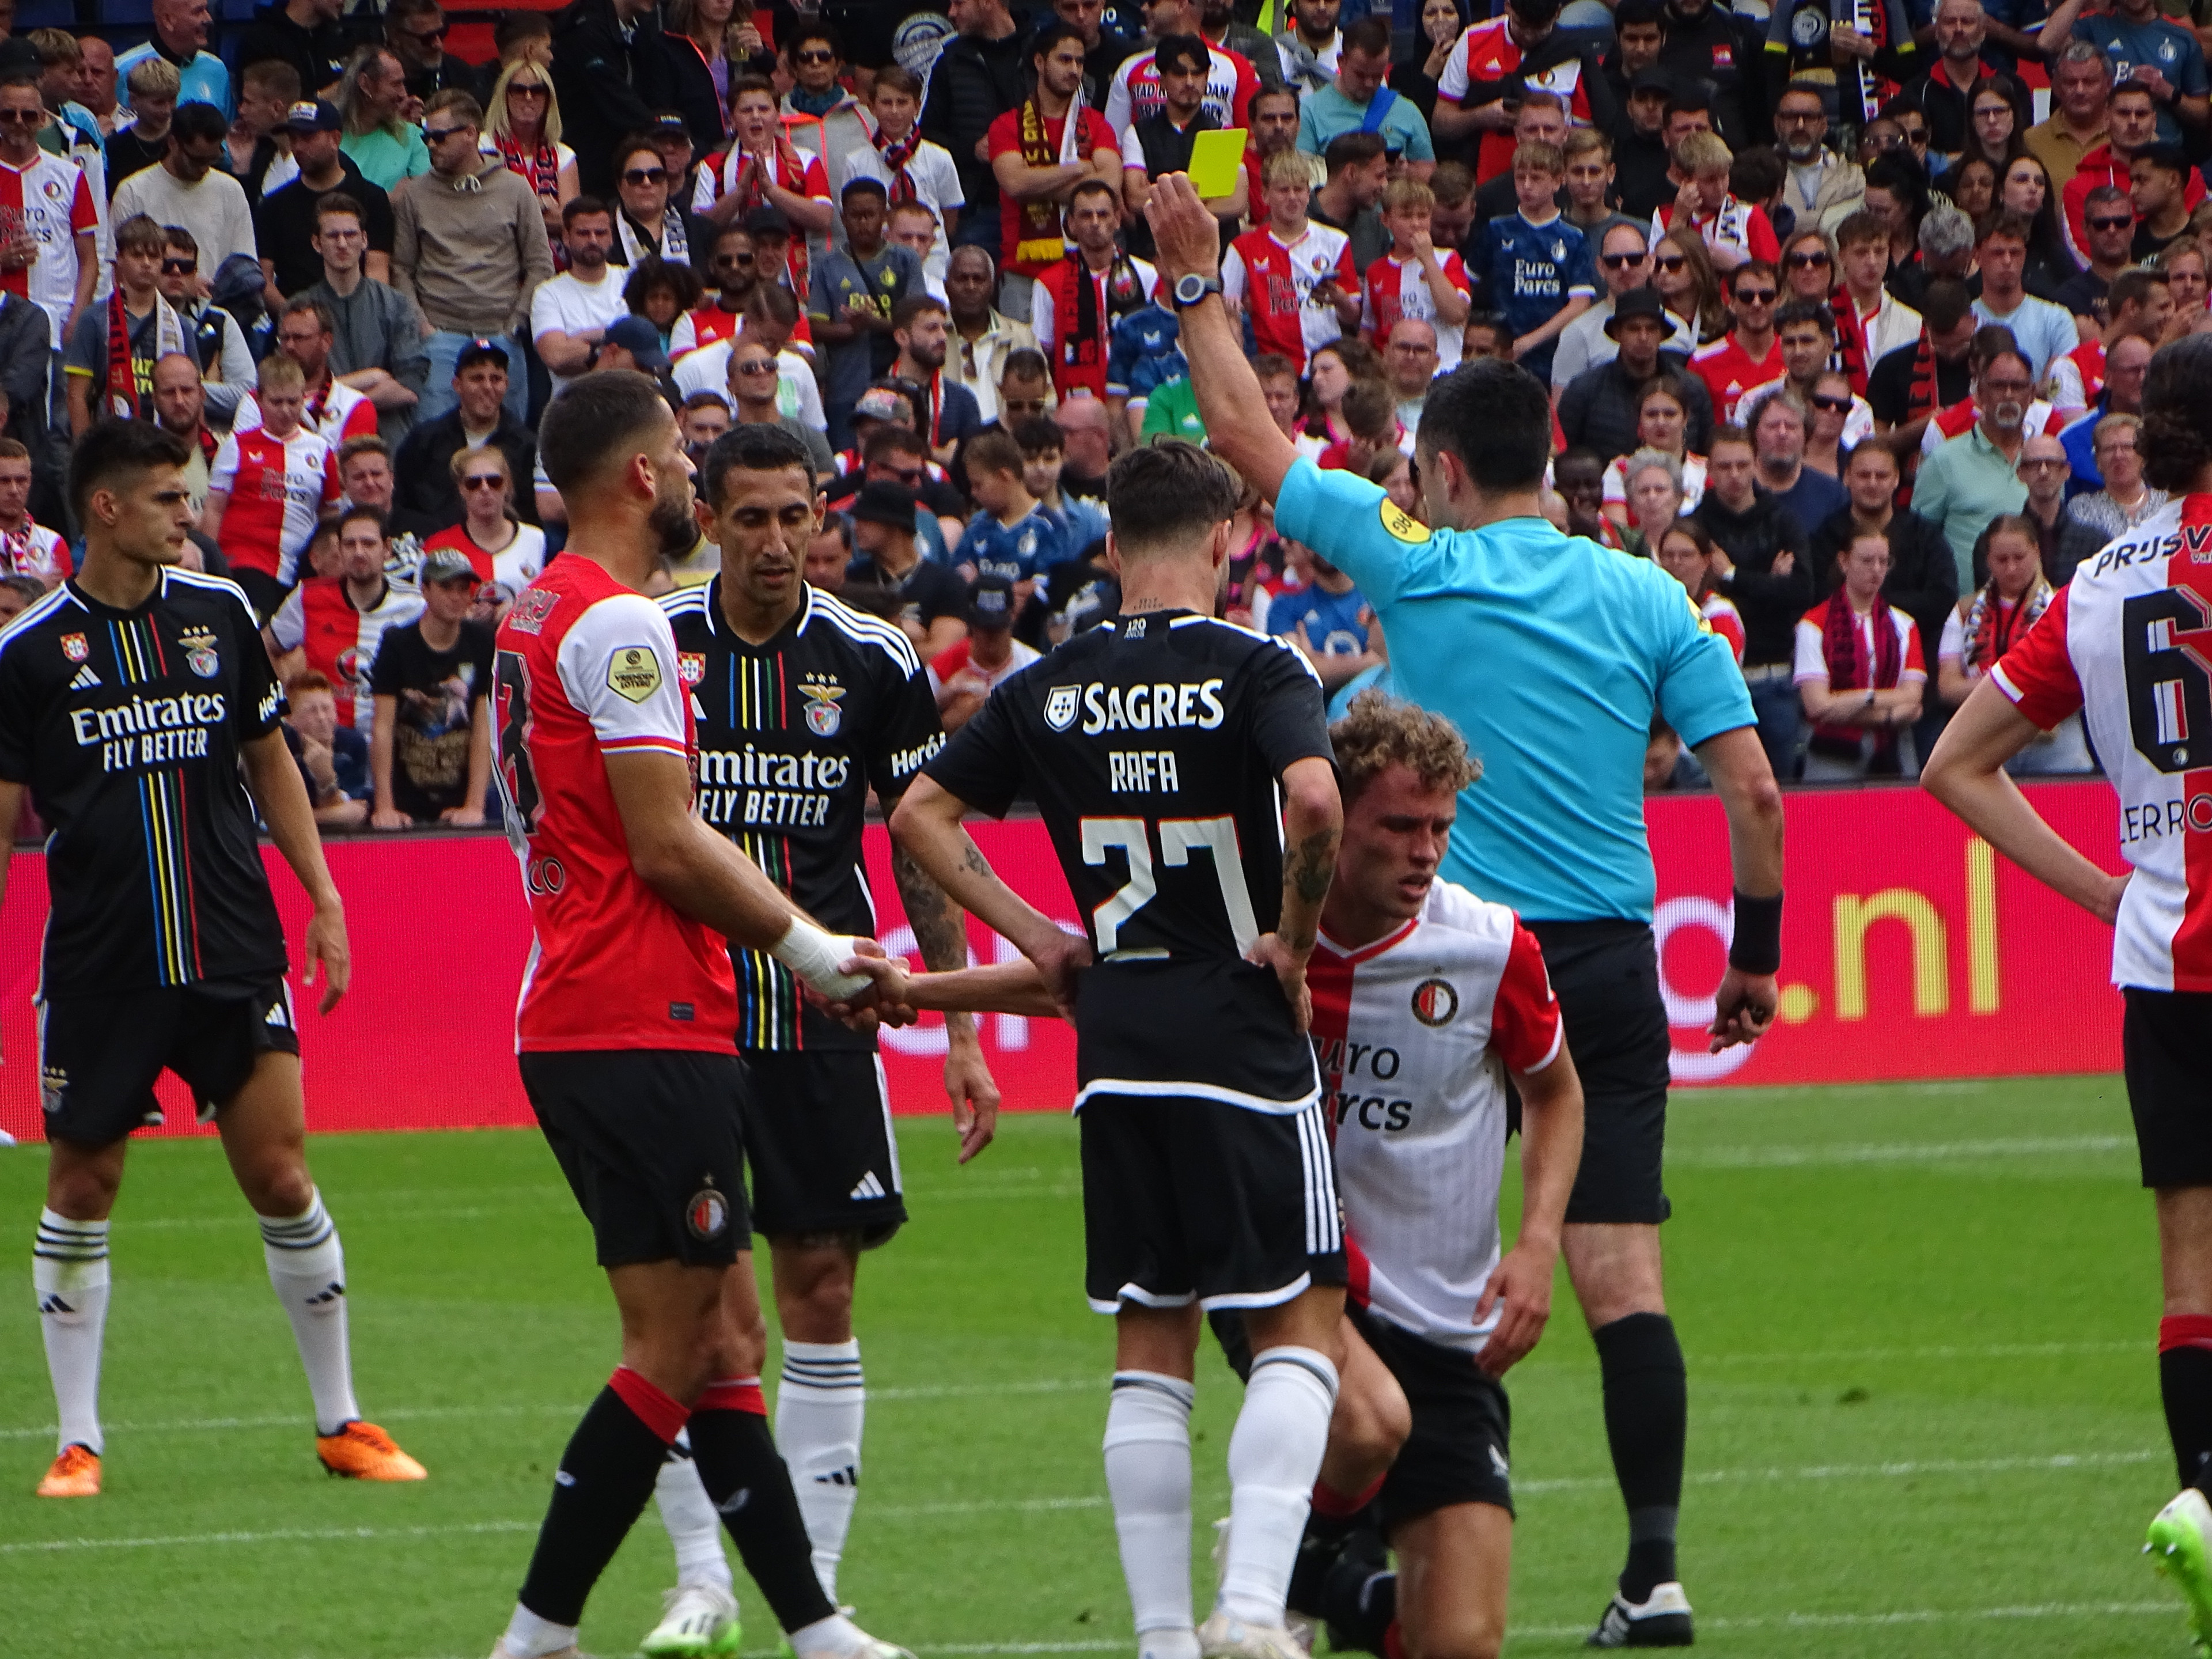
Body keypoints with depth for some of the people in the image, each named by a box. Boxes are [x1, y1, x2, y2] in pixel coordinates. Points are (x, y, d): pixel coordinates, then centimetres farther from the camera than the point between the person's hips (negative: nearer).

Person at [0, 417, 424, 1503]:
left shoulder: (218, 612, 5)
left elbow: (268, 760, 15)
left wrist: (323, 897, 10)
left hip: (233, 953, 2)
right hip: (98, 964, -2)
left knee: (282, 1179, -1)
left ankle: (340, 1422, 10)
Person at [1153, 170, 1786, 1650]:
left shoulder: (1415, 566, -3)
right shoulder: (1646, 599, 4)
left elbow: (1249, 438, 6)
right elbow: (1754, 791, 1)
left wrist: (1196, 281, 16)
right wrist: (1757, 957, 11)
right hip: (1612, 970, 2)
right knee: (1624, 1280, -3)